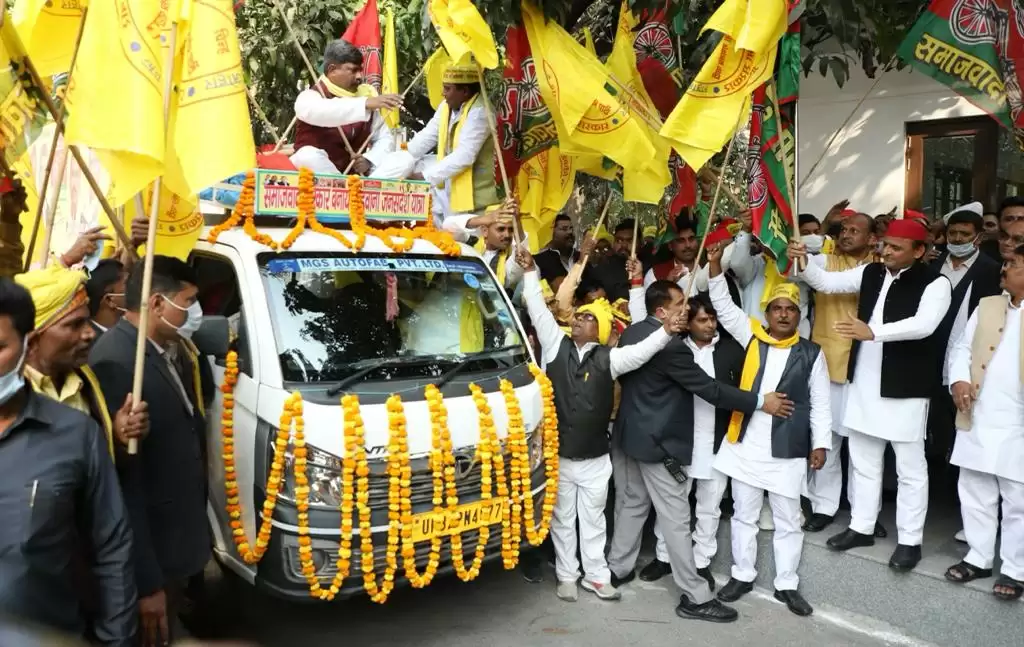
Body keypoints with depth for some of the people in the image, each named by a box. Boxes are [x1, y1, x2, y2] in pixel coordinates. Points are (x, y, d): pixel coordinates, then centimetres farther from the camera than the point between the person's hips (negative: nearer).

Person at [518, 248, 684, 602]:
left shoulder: (609, 358, -2)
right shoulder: (555, 345, 0)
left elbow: (641, 351, -15)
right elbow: (538, 310, -3)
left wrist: (666, 331, -30)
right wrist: (530, 271, -8)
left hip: (595, 458, 0)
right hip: (558, 455, 0)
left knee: (593, 520, 14)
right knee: (562, 520, 13)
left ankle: (596, 576, 27)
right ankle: (567, 576, 27)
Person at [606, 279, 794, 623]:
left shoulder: (630, 333, 4)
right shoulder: (671, 345, -23)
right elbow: (708, 388, -19)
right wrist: (760, 402, -12)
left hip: (628, 435, 9)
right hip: (657, 442, -9)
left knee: (630, 504, 21)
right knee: (676, 519, -1)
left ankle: (617, 569, 33)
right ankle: (695, 597, 8)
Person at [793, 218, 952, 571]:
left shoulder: (935, 283, -11)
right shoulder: (871, 272, 7)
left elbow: (924, 324, -26)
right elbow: (826, 282, 8)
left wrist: (872, 332, -38)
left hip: (905, 387, -6)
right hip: (864, 382, 6)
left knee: (910, 466, 6)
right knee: (863, 461, 16)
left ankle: (910, 540, 18)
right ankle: (861, 527, 29)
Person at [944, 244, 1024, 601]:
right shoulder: (987, 306, 10)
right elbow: (962, 347, 11)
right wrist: (958, 380, -8)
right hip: (977, 420, 5)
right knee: (975, 494, 14)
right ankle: (979, 558, 29)